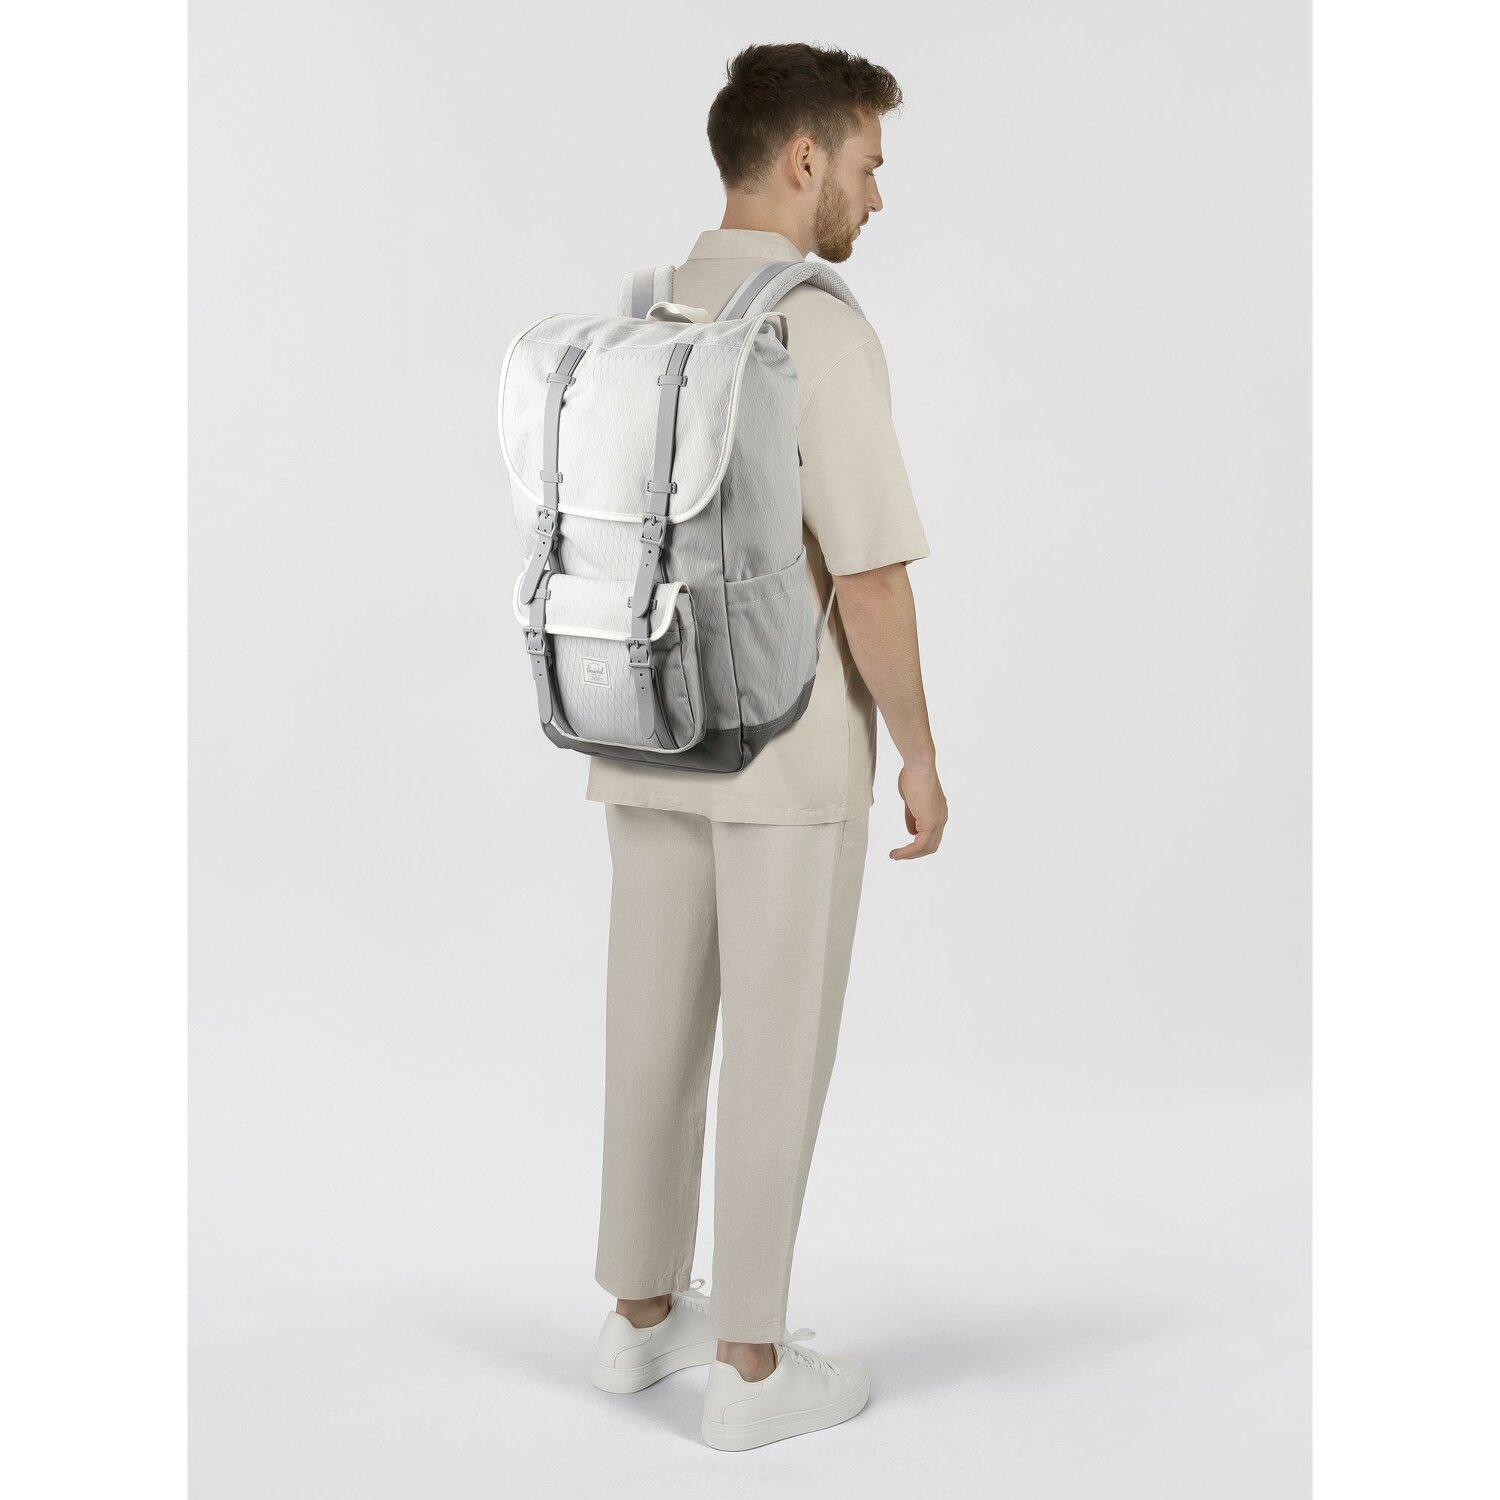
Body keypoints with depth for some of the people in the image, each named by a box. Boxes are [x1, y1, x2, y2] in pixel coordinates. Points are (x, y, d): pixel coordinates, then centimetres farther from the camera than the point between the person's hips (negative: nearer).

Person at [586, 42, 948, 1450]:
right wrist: (919, 752, -9)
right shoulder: (820, 332, -18)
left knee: (655, 1028, 15)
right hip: (788, 752, -7)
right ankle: (748, 1364, 14)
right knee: (777, 1050, 4)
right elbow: (870, 573, -20)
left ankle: (642, 1312, 29)